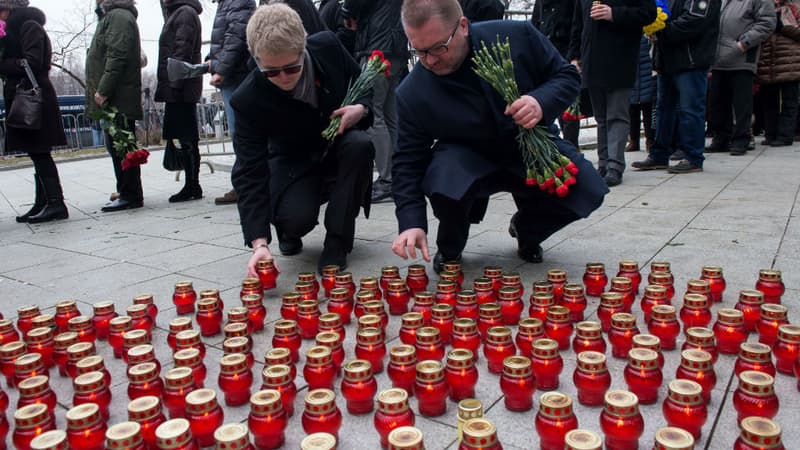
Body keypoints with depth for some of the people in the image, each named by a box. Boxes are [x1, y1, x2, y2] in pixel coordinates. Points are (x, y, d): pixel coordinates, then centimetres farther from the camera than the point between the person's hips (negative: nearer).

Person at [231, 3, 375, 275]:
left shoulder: (328, 47, -20)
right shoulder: (248, 99, -28)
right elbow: (250, 171, -29)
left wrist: (361, 108, -23)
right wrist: (259, 242, -38)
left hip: (341, 147, 3)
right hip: (294, 164, -2)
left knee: (360, 145, -33)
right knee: (297, 218, -32)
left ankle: (337, 242, -18)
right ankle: (289, 232, 10)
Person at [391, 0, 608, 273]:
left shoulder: (518, 36, -16)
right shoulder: (412, 93, -17)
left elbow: (567, 76, -4)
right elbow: (408, 160, -13)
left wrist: (542, 102, -27)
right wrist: (412, 223, -25)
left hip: (533, 147, 2)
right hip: (468, 158, -2)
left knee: (588, 189, -21)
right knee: (443, 186, -36)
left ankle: (526, 229, 14)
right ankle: (450, 249, 2)